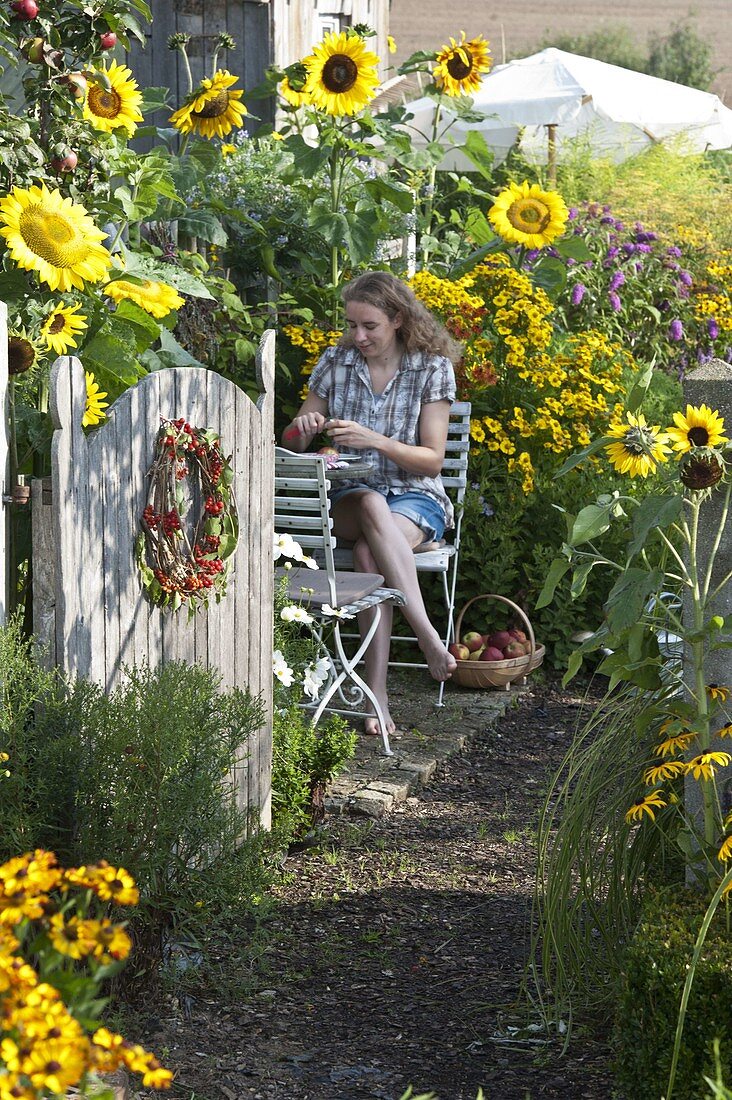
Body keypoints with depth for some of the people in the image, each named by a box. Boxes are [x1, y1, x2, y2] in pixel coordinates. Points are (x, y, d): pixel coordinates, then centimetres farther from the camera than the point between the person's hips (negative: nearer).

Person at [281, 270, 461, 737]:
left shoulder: (433, 369, -2)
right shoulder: (336, 362, 6)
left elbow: (432, 459, -6)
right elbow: (292, 443, 11)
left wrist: (375, 440, -22)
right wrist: (303, 429, -14)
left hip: (415, 497, -2)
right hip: (349, 496, 2)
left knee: (370, 551, -37)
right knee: (372, 506, -38)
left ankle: (376, 689, -40)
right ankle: (429, 639, -42)